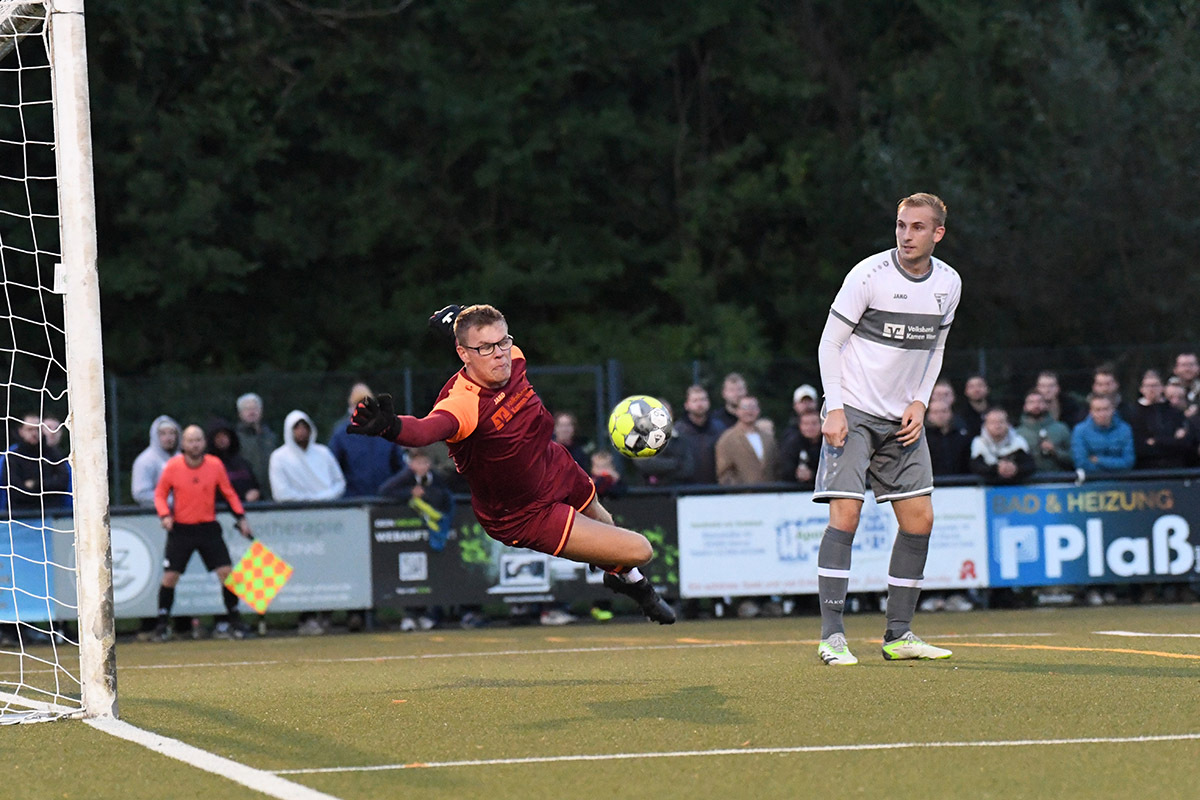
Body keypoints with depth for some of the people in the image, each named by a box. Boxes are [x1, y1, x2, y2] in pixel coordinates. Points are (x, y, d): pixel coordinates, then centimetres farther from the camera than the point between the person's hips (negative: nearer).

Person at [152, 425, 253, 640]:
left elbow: (229, 492, 9)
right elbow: (160, 494, 5)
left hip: (208, 527, 1)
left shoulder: (215, 465, -4)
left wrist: (241, 517, 2)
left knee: (227, 572, -6)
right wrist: (165, 515, -11)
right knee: (170, 576, -5)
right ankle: (163, 624, 9)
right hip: (181, 529, -1)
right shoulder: (173, 467, -7)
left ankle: (234, 620, 10)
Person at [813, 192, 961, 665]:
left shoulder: (948, 284, 2)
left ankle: (899, 634, 11)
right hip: (853, 412, -6)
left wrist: (920, 403, 2)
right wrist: (835, 408, -17)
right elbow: (829, 343, -9)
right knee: (845, 515, -16)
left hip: (903, 418, 6)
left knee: (919, 519, 2)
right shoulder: (869, 275, -14)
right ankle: (832, 637, -15)